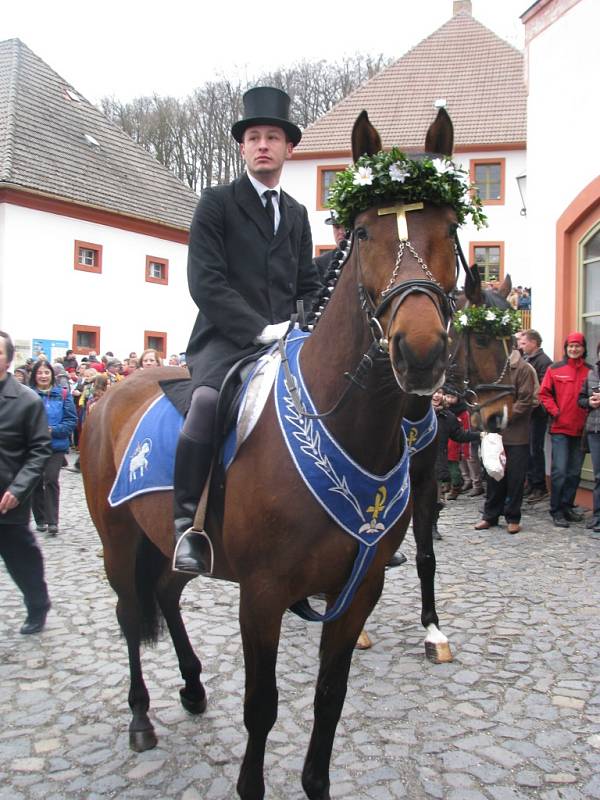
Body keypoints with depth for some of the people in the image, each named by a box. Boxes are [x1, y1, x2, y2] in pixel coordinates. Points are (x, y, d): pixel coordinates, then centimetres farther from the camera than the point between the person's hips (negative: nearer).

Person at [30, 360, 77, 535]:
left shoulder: (62, 394, 0)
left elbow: (72, 421, -2)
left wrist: (53, 430, -14)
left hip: (57, 445, -1)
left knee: (51, 480, -11)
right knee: (36, 482, 11)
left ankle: (52, 521, -5)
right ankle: (40, 519, 26)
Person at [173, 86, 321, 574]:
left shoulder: (297, 214, 20)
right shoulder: (217, 203, 4)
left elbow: (309, 285, 21)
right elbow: (205, 281, -7)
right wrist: (259, 328, -17)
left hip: (286, 340, 6)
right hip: (227, 339, -5)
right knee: (208, 399, -35)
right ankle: (187, 524, -22)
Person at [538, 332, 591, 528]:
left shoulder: (590, 371, 5)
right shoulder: (555, 369, 1)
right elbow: (544, 394, 2)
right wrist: (554, 411, -8)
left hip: (581, 429, 3)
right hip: (560, 428, -3)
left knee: (575, 471, 11)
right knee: (560, 470, -6)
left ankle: (567, 506, 24)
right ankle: (557, 511, 3)